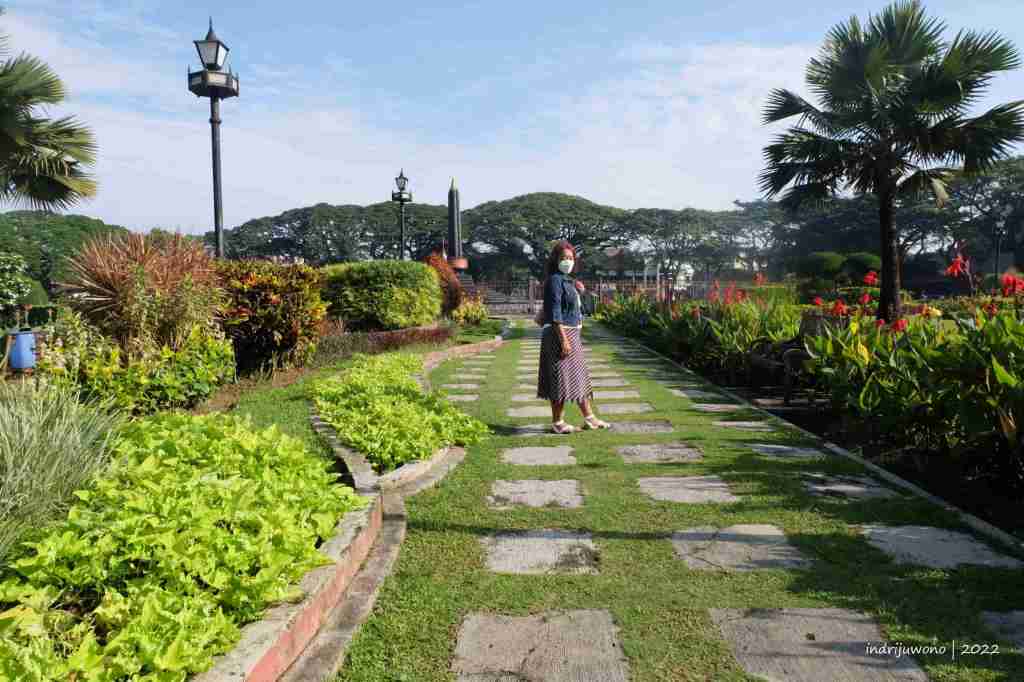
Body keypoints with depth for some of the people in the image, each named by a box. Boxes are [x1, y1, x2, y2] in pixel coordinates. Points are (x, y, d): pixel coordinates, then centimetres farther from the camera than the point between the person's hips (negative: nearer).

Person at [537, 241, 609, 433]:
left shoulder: (568, 280, 14)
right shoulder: (554, 280, -15)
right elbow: (554, 313, -21)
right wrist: (563, 339, -24)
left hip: (572, 333, 10)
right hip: (560, 333, -10)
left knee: (579, 376, 15)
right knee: (562, 378, -3)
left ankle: (589, 418, 24)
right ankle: (557, 422, 8)